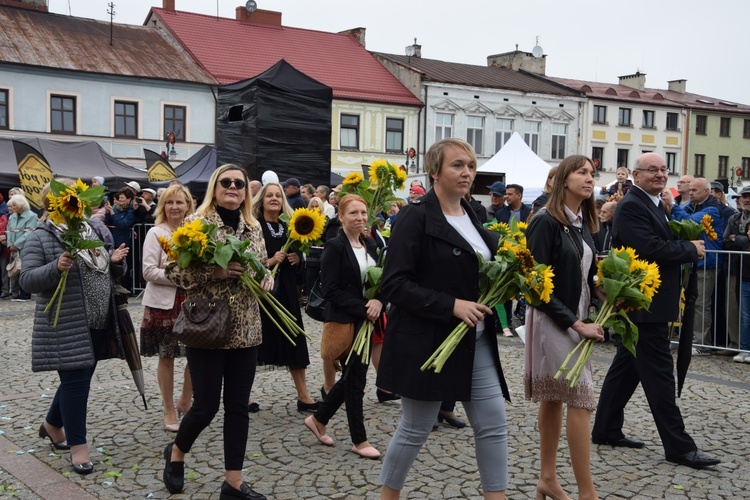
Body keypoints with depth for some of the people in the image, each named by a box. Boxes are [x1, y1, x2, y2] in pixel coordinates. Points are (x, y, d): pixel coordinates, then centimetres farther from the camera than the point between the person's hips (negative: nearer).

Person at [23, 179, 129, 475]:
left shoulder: (97, 230, 10)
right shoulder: (40, 238, -8)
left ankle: (52, 424, 41)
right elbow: (27, 280, -13)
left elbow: (110, 274, 17)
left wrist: (116, 262, -5)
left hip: (98, 325, 7)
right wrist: (56, 268, -29)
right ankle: (77, 445, 11)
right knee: (75, 383, -2)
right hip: (67, 327, -6)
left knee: (79, 378, 18)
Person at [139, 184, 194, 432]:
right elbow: (149, 271, -11)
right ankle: (169, 411, 20)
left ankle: (185, 402, 27)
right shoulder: (156, 233, -4)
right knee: (166, 356, 6)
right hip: (164, 303, -3)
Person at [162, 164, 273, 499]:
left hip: (245, 330, 5)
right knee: (206, 405, 0)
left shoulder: (253, 227, 9)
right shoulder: (196, 222, -6)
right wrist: (215, 272, -21)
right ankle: (176, 452, 32)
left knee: (238, 406, 7)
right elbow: (173, 270, -10)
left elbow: (263, 268, 19)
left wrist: (266, 279, -3)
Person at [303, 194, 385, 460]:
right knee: (355, 378, 0)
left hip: (366, 321, 7)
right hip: (344, 322, -7)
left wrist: (378, 301, -10)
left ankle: (318, 419, 32)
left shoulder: (369, 246, 10)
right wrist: (363, 309, -21)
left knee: (353, 375, 13)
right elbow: (331, 291, -16)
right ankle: (359, 440, 14)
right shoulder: (335, 247, -11)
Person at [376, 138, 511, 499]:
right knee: (415, 429, 6)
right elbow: (394, 284, -18)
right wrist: (451, 305, -23)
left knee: (493, 425, 6)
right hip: (427, 342, -7)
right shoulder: (416, 217, -12)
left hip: (477, 342, 7)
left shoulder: (471, 218, 11)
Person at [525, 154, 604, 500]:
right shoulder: (546, 221, -14)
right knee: (581, 400, -8)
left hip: (574, 320, 8)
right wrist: (576, 324, -19)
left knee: (554, 399, 14)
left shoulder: (583, 224, 9)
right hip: (552, 322, -8)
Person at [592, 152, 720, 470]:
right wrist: (692, 249, -13)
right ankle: (678, 446, 2)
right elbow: (651, 249, -25)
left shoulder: (652, 205, 16)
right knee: (659, 373, -5)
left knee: (626, 367, 15)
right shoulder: (631, 206, -16)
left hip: (649, 303, 10)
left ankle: (606, 430, 24)